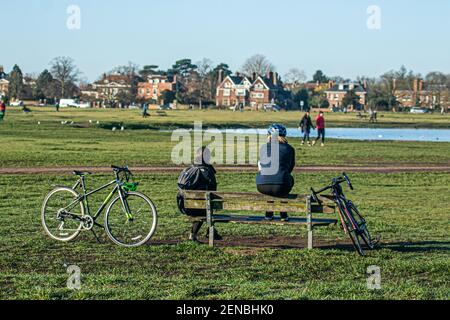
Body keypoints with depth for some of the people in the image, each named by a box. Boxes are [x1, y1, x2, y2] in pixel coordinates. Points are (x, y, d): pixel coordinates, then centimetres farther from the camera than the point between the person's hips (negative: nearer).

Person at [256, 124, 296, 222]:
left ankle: (269, 214, 38)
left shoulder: (264, 147, 13)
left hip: (262, 187, 2)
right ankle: (283, 215, 33)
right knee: (290, 179, 34)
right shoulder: (289, 149, 9)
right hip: (281, 188, -2)